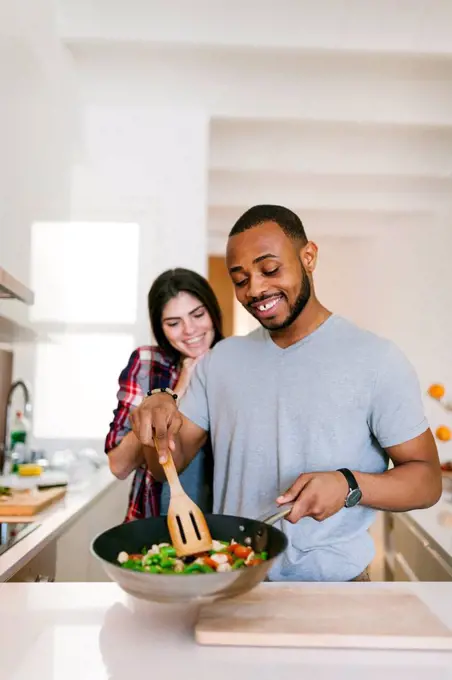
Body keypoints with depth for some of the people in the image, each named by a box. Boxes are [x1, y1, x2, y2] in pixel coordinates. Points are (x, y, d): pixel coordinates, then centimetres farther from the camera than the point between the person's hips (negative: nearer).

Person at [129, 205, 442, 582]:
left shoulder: (376, 359, -14)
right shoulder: (220, 360, 1)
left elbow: (428, 479, -11)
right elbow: (171, 463, 1)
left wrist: (349, 485, -29)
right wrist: (159, 411, -19)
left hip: (332, 579, -3)